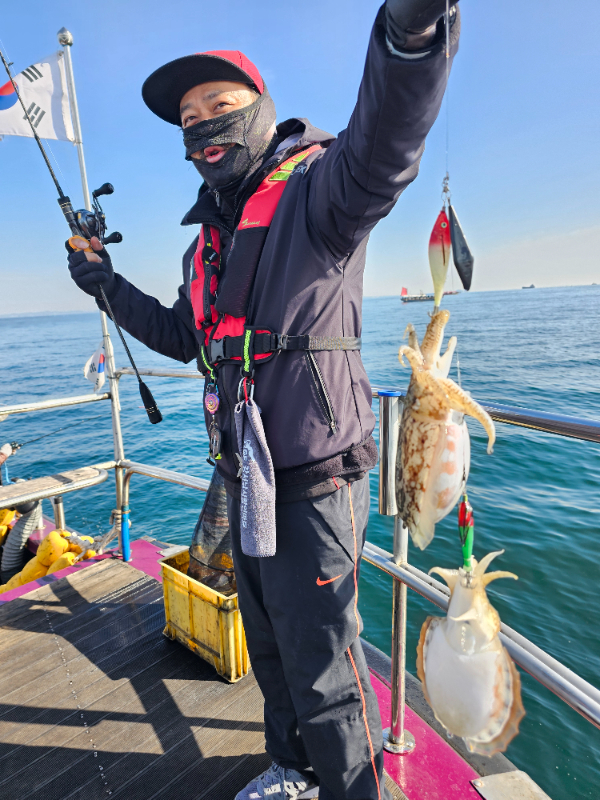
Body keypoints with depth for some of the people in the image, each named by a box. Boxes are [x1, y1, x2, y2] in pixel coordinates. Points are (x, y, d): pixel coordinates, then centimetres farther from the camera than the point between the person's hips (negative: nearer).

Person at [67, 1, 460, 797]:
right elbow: (184, 335, 24)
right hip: (245, 482, 9)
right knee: (269, 647, 26)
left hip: (314, 481, -8)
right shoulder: (211, 237, 14)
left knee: (323, 668, 9)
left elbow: (380, 151, -33)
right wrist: (109, 287, 23)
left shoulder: (311, 194, -10)